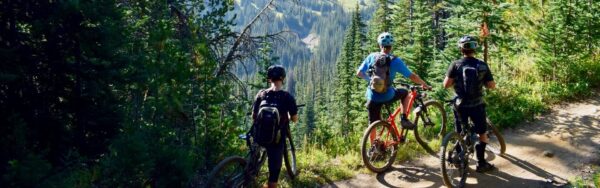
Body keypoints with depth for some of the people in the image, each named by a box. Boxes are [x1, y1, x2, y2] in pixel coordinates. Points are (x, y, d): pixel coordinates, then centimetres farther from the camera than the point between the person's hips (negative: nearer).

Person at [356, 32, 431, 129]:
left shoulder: (371, 57, 0)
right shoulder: (395, 61, -6)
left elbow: (359, 73, 6)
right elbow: (412, 76, -3)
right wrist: (425, 85, 13)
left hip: (372, 98, 2)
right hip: (387, 97, -2)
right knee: (405, 93, 27)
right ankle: (404, 119, 19)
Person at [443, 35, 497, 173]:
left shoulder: (455, 65, -8)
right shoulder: (482, 65, -5)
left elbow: (446, 85, -11)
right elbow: (492, 86, -3)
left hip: (460, 104, 0)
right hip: (477, 105, 0)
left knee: (459, 133, 15)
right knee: (482, 133, 14)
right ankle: (481, 163, 15)